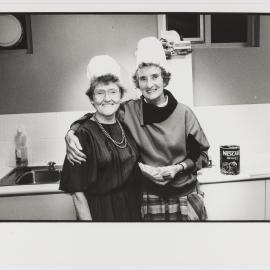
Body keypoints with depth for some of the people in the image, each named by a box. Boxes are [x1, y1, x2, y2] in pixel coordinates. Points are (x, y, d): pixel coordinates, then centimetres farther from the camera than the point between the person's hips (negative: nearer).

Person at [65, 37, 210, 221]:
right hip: (149, 201, -1)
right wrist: (71, 133, -15)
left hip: (185, 199, 1)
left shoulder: (184, 113, -6)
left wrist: (178, 168, -13)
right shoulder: (129, 111, -8)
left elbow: (201, 154, 2)